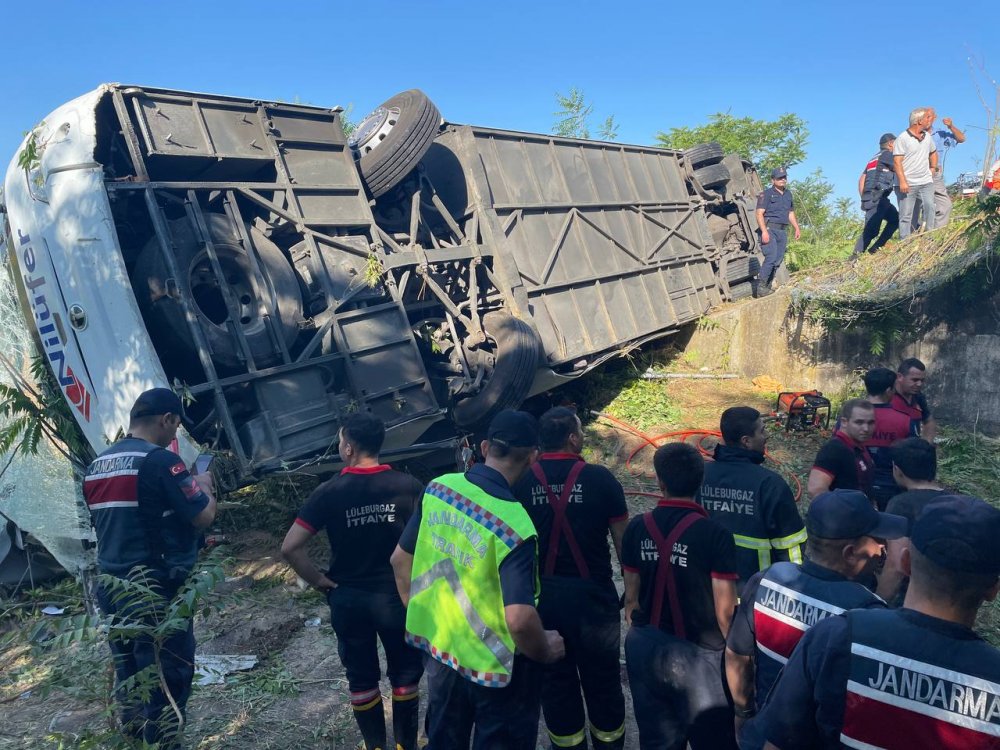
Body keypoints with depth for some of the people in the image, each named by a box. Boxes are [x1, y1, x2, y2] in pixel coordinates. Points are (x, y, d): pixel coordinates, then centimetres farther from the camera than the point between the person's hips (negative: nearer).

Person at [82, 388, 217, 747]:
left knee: (130, 677, 20)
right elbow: (204, 517, -16)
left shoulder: (96, 466, 10)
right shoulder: (160, 460, -17)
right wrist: (203, 486, 4)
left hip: (112, 587, 8)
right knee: (168, 680, 2)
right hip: (157, 589, -8)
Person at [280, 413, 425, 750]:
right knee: (405, 675, 18)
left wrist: (318, 580, -3)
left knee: (361, 679, 19)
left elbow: (290, 548, -15)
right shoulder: (408, 486, -11)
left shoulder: (329, 491, -13)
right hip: (397, 595, 0)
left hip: (348, 598, 0)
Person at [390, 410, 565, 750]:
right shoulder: (513, 525, -29)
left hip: (438, 645, 6)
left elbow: (401, 559, 1)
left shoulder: (437, 488, -10)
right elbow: (520, 620, -32)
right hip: (494, 665, -5)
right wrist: (544, 651, -12)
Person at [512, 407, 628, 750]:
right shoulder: (600, 478, -9)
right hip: (593, 595, -1)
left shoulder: (520, 482, -5)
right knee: (602, 679, 15)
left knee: (556, 681, 16)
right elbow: (623, 544, -5)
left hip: (541, 596, 2)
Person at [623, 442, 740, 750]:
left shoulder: (637, 528, -7)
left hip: (646, 650, 4)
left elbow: (632, 598, 1)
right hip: (698, 653, -3)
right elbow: (724, 611, -13)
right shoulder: (715, 535, -17)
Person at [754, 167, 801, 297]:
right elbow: (759, 214, -11)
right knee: (771, 257, -18)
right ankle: (761, 287, -14)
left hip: (783, 231, 7)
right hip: (769, 229, -7)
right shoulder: (766, 194, -3)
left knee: (778, 260, 4)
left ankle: (768, 287, 10)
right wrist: (764, 231, -21)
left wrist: (796, 228, 20)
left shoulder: (788, 194, 20)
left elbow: (791, 213, 28)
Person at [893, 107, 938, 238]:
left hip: (926, 182, 6)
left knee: (929, 207, -6)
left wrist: (932, 169, 18)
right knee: (906, 214, -2)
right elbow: (897, 161, -13)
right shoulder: (903, 138, -7)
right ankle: (904, 241, 1)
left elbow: (933, 153, 31)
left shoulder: (927, 137, 14)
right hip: (908, 184, -6)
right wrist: (902, 181, -19)